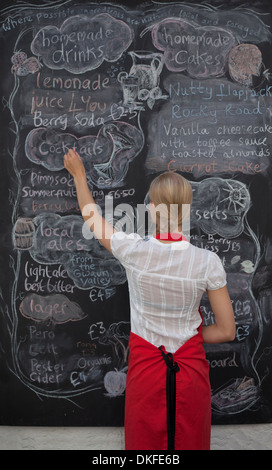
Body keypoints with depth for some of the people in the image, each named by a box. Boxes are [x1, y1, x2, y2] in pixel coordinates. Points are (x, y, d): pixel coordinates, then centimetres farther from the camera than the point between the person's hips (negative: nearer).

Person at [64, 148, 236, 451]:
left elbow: (91, 216, 3)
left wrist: (78, 174, 17)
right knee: (190, 443, 22)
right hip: (191, 370, 1)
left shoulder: (134, 251, -17)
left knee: (144, 444, 21)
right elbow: (226, 331, -6)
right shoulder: (207, 261, -15)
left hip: (145, 368, -1)